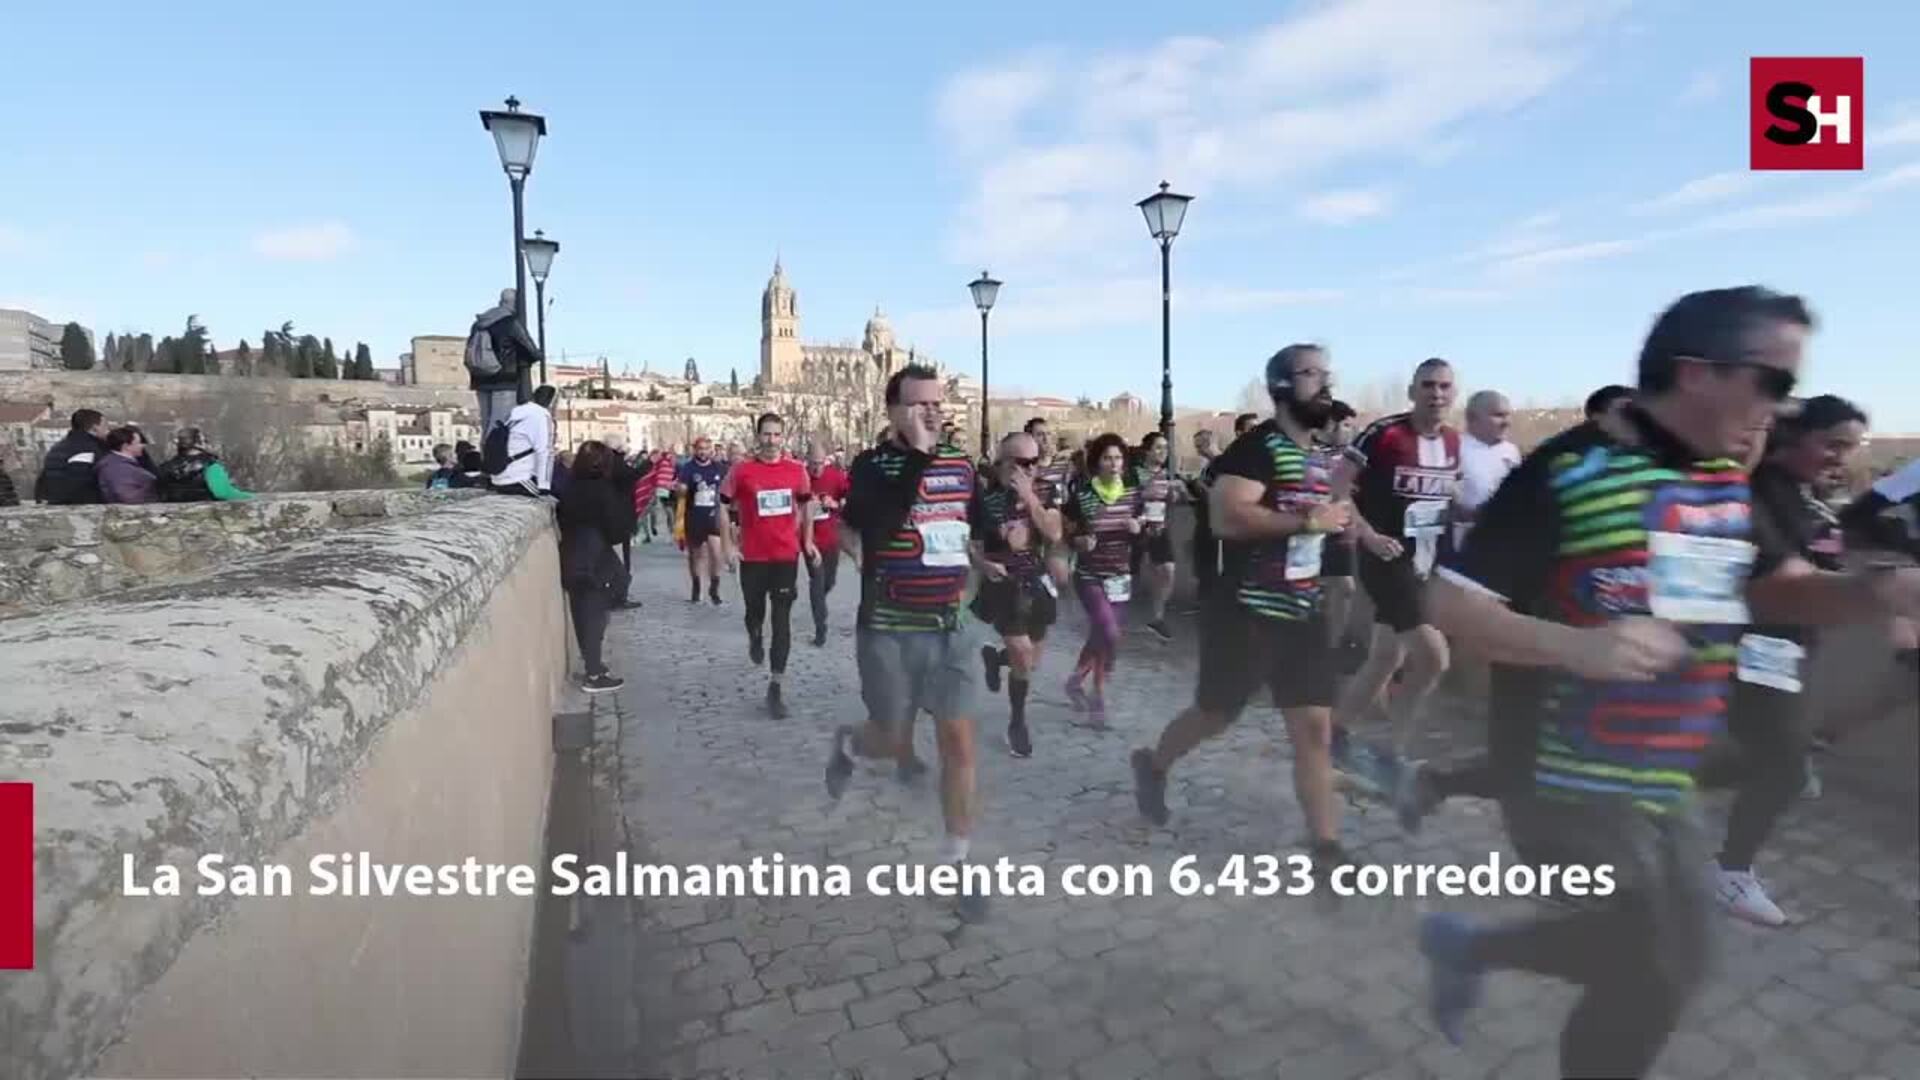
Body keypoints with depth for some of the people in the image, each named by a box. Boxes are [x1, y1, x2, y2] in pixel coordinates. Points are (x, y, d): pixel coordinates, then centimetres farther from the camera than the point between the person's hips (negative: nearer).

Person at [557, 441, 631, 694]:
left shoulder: (569, 489, 2)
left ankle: (591, 661, 31)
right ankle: (595, 675, 4)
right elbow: (617, 531, -14)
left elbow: (561, 522, 10)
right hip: (595, 561, -6)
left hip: (570, 560, 6)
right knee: (594, 615, 0)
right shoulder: (603, 491, -15)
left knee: (582, 614, 16)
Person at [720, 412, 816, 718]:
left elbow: (807, 504, 14)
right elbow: (723, 507, 2)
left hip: (787, 555, 1)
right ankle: (755, 639, 54)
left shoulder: (797, 470, -1)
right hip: (752, 556, 0)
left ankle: (774, 688, 5)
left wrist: (808, 541, 11)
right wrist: (728, 545, -4)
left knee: (782, 621, -1)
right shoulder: (741, 470, -6)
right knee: (755, 612, 15)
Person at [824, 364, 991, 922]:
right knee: (894, 744, 9)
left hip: (951, 626, 4)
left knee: (959, 743, 4)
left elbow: (978, 524, 21)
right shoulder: (872, 466, -10)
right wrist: (917, 452, -29)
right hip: (890, 630, -4)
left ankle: (958, 859, 20)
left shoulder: (961, 464, 5)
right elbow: (875, 525, -29)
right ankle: (848, 743, 45)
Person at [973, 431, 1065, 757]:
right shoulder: (986, 497, -13)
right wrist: (983, 563, -23)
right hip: (1004, 585, -5)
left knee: (1031, 662, 15)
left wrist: (1030, 497, -22)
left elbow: (1054, 535, -16)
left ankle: (993, 657, 46)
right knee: (1023, 657, -12)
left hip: (1037, 583, 5)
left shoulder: (1042, 494, -2)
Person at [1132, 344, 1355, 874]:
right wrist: (1310, 520, -23)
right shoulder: (1258, 446, -13)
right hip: (1247, 611, -7)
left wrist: (1340, 520, 9)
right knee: (1217, 713, 10)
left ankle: (1327, 849, 10)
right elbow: (1228, 518, -27)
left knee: (1315, 730, 3)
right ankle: (1153, 763, 37)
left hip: (1303, 614, 7)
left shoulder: (1317, 456, 14)